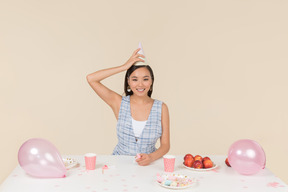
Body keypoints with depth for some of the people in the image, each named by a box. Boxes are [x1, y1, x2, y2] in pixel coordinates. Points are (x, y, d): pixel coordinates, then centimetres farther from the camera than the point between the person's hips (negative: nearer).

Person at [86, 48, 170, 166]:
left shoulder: (161, 108, 1)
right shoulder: (119, 103, 1)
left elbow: (165, 145, 2)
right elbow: (91, 79, -8)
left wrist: (151, 157, -20)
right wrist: (124, 67, -9)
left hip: (148, 166, 1)